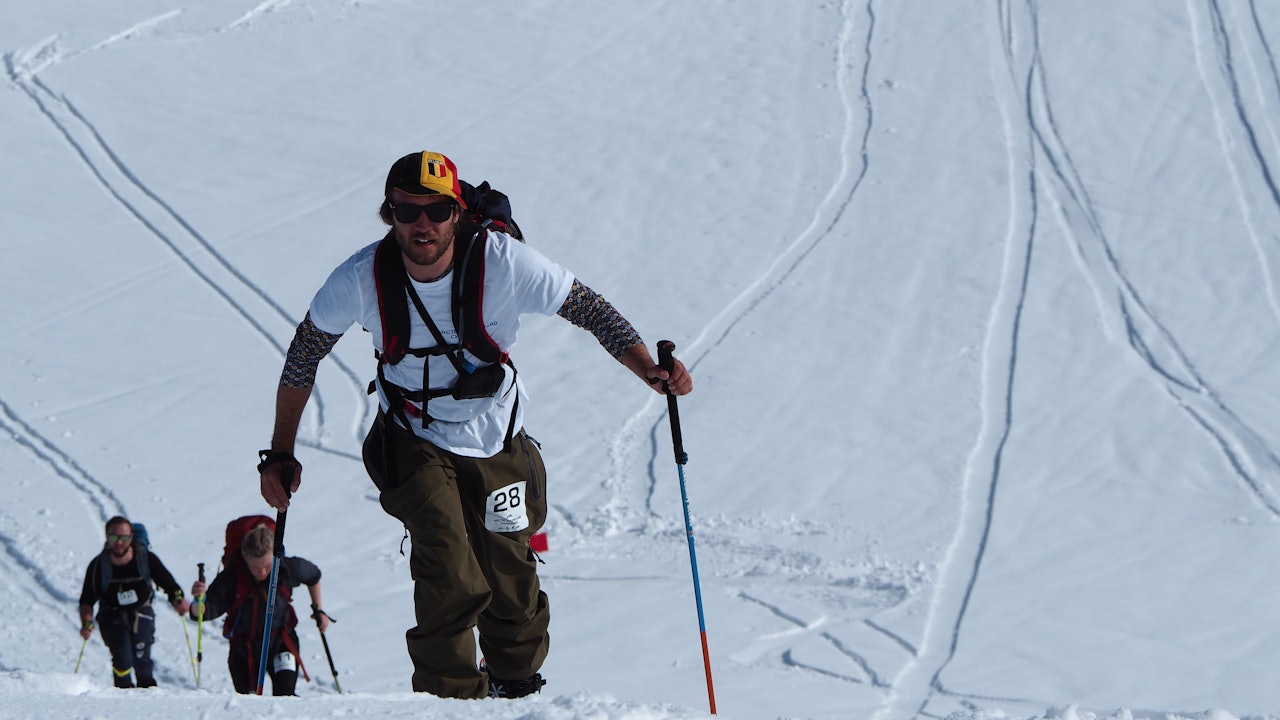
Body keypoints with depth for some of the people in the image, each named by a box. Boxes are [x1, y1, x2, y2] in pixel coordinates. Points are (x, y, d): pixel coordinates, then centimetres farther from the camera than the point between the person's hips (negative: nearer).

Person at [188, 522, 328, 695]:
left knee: (284, 697, -21)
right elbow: (202, 613, -27)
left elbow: (313, 576, 6)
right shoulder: (231, 577, -25)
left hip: (280, 641, 0)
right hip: (243, 647, 0)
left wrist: (318, 610, 9)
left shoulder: (288, 569, -19)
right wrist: (199, 600, -49)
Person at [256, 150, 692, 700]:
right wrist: (280, 453, -3)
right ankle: (452, 701, 0)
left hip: (496, 444, 1)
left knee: (511, 587, 8)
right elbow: (305, 351, -6)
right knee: (451, 582, -19)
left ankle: (516, 686, 38)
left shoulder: (503, 262, -24)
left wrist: (650, 372, -28)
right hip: (414, 443, -1)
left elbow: (590, 309, -14)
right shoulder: (362, 279, -21)